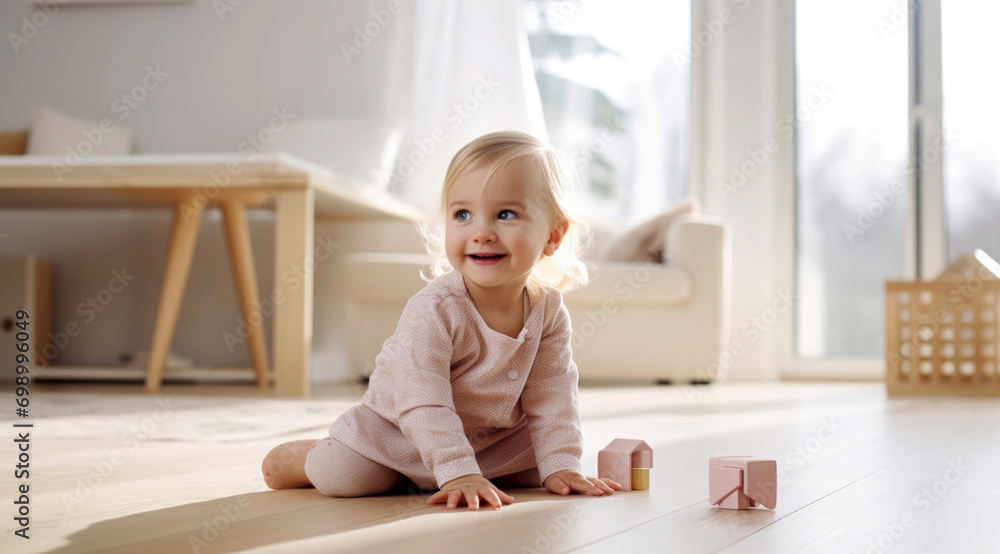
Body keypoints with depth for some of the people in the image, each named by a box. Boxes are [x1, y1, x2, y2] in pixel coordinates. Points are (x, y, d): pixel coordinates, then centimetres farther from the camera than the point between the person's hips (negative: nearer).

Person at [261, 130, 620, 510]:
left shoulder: (548, 311, -15)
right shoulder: (432, 310, -32)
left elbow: (551, 394, -7)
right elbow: (423, 403, -35)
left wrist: (560, 465, -16)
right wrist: (457, 474, -42)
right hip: (397, 429, -5)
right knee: (341, 477, -22)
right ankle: (307, 456, 15)